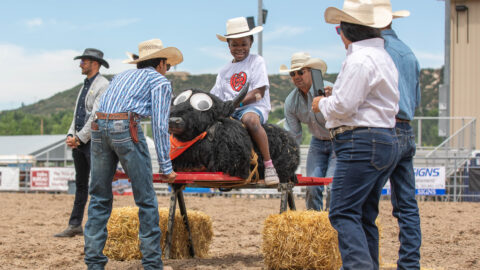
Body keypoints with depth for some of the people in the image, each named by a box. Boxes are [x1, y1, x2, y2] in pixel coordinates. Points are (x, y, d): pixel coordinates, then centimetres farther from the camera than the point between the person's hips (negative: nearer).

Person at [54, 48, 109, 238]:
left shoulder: (103, 85, -9)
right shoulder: (85, 85, 20)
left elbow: (97, 117, -16)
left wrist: (80, 138, -16)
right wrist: (70, 136, 4)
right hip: (78, 141, 9)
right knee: (80, 184, 9)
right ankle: (75, 226, 11)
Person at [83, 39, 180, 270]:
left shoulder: (122, 76, 31)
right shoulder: (160, 81, 11)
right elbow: (160, 126, 1)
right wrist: (166, 167, 2)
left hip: (99, 128, 6)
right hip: (126, 129, -6)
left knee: (99, 198, 11)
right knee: (145, 199, 3)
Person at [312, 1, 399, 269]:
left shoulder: (360, 59, -13)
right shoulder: (383, 56, 20)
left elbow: (343, 106, -17)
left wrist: (322, 103, 3)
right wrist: (334, 96, 21)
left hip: (362, 143, -10)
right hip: (387, 140, 10)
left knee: (343, 212, -12)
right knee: (365, 215, 12)